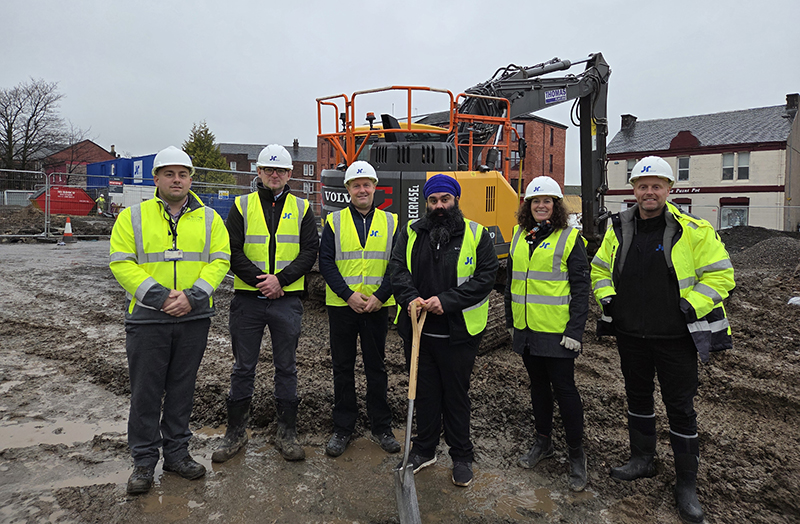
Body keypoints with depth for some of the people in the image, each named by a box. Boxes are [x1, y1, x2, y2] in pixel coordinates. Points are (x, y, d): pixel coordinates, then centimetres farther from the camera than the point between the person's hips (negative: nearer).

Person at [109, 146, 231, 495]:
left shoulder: (208, 218, 7)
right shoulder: (133, 216, 3)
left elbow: (220, 260, 0)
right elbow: (121, 263, -5)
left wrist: (192, 296, -15)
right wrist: (159, 296, -16)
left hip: (194, 318, 2)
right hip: (147, 318, -1)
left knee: (182, 388, 12)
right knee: (146, 390, 5)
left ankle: (176, 453, 27)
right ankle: (144, 460, 21)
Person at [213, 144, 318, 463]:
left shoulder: (302, 209, 6)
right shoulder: (242, 206, 5)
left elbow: (310, 251, -1)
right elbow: (232, 251, -2)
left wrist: (280, 279, -13)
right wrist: (259, 279, -13)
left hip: (287, 301, 0)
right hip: (247, 300, 0)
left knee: (286, 367, 8)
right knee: (243, 368, 9)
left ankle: (287, 433, 21)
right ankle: (236, 432, 23)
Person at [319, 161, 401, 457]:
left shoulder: (391, 222, 5)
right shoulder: (334, 222, 3)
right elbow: (326, 263, -3)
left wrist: (380, 296, -12)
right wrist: (348, 294, -14)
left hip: (377, 307, 0)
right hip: (341, 307, 0)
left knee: (376, 367, 10)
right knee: (343, 368, 9)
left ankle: (381, 427, 24)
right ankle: (343, 429, 23)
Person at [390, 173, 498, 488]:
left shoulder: (477, 235, -2)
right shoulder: (411, 233, 7)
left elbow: (485, 277, -9)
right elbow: (398, 270, 0)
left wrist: (447, 301, -19)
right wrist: (410, 297, -20)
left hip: (458, 333, -3)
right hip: (417, 330, 3)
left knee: (456, 394, 10)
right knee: (424, 391, 16)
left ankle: (461, 456, 27)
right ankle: (424, 449, 34)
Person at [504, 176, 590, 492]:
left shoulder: (570, 238, -6)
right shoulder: (519, 236, 10)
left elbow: (581, 287, -9)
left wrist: (575, 330, -15)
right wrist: (510, 320, 15)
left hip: (557, 332, -5)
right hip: (527, 329, 5)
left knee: (564, 388, 2)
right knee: (538, 386, 17)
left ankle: (576, 454, 18)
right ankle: (543, 442, 33)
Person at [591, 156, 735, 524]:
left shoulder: (695, 231, -9)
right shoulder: (619, 229, 3)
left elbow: (719, 275, -7)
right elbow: (600, 269, 14)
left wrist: (689, 307, -16)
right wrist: (609, 299, 1)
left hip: (675, 338, -4)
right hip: (631, 334, 4)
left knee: (681, 408, 5)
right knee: (638, 397, 17)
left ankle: (686, 485, 21)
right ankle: (642, 460, 38)